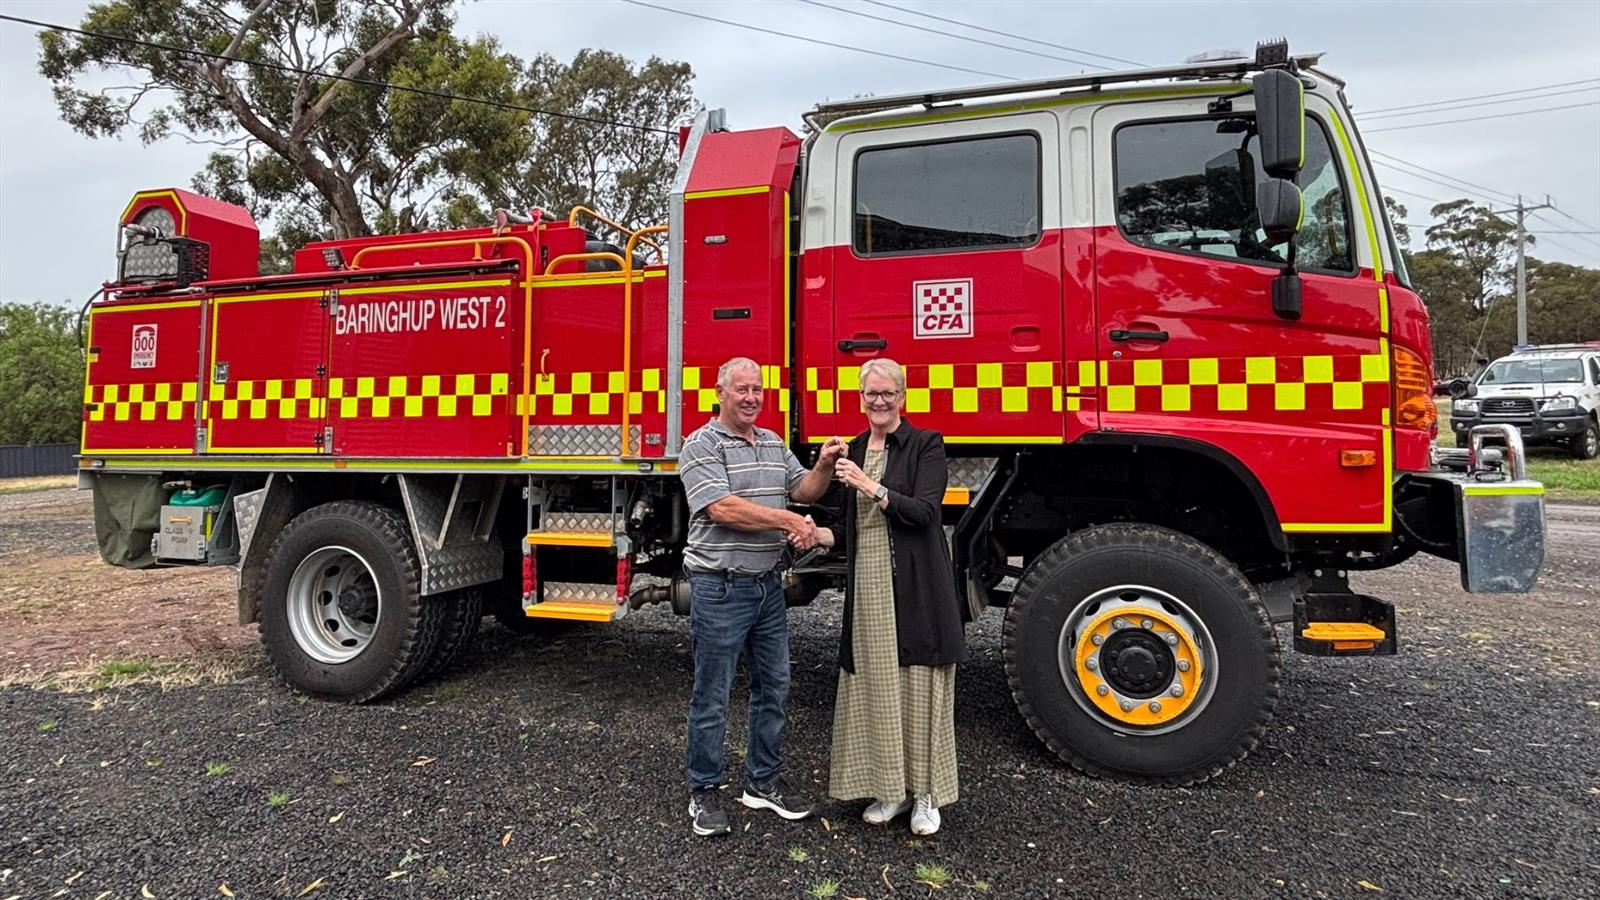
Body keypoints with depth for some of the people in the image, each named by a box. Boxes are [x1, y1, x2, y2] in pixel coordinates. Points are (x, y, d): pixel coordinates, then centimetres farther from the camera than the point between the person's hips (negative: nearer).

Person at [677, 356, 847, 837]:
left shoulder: (774, 443, 13)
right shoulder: (702, 445, -10)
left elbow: (803, 490, 11)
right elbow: (722, 509, -21)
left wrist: (824, 465, -10)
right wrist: (790, 520, -20)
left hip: (768, 584, 7)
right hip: (720, 588, -7)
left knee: (773, 686, 15)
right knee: (712, 696, 5)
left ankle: (762, 782, 30)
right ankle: (703, 791, 21)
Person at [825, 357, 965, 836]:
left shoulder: (926, 444, -3)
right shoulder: (854, 450, 13)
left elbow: (924, 512, -15)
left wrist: (871, 488, -22)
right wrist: (817, 532, 7)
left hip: (915, 587, -5)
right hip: (868, 585, 5)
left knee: (918, 686, 3)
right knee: (876, 685, 8)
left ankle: (926, 793, 17)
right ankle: (890, 787, 22)